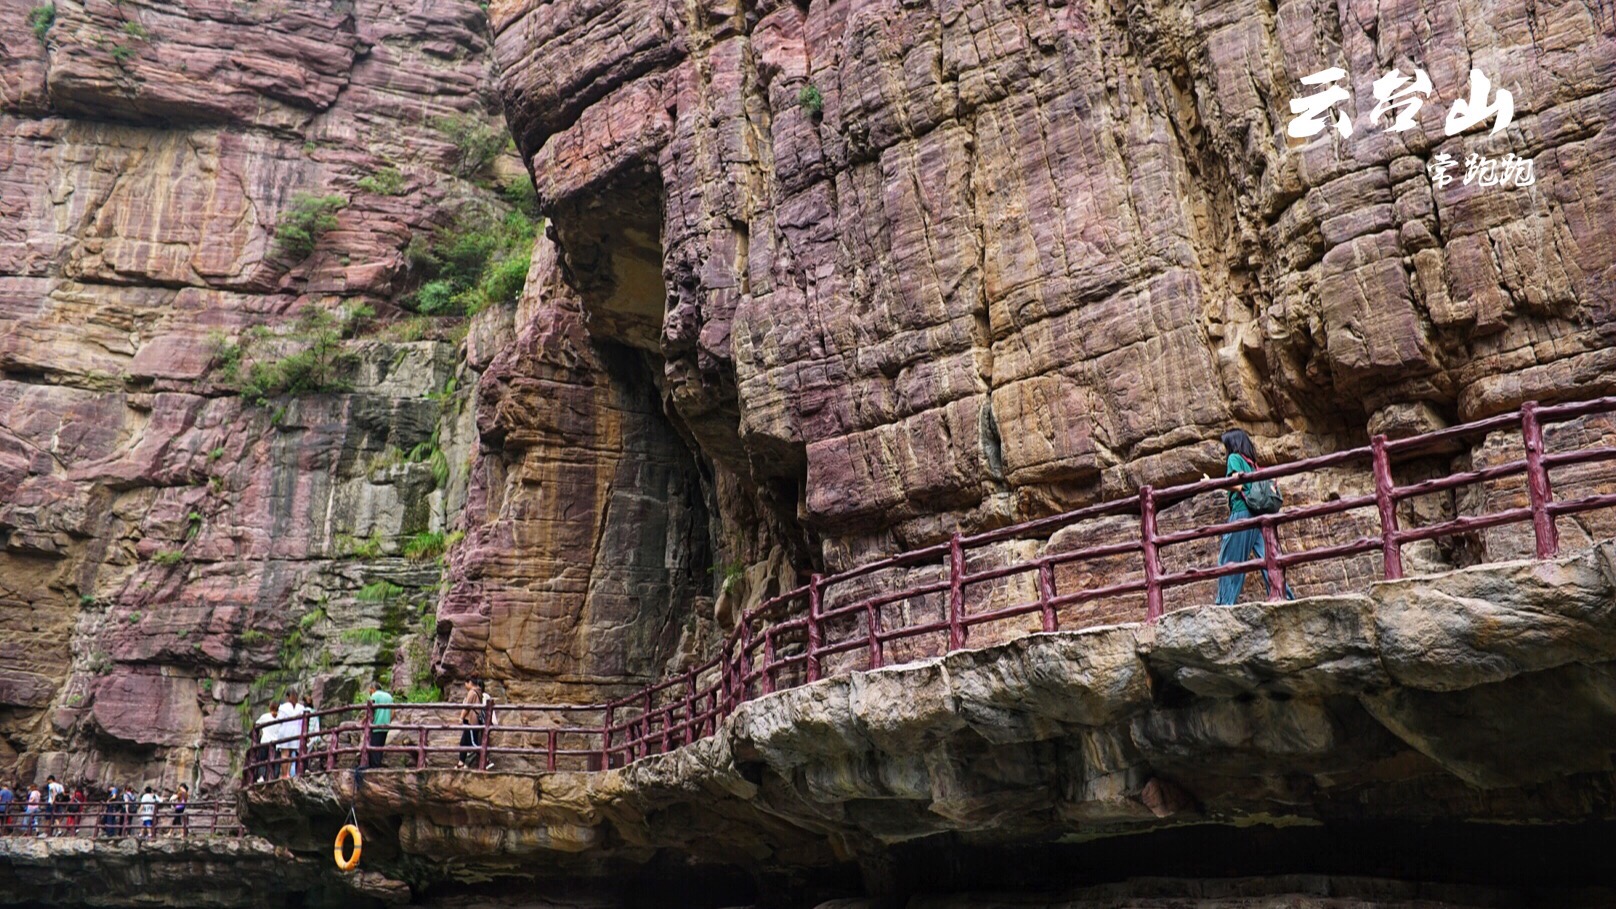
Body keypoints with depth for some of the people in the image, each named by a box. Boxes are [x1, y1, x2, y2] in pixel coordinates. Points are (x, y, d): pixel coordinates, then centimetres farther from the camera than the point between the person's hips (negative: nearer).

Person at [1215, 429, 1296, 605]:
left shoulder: (1234, 458, 0)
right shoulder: (1251, 462, 21)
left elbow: (1237, 485, -11)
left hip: (1241, 513, -7)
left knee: (1229, 559, -5)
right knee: (1266, 558, 4)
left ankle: (1225, 603, -7)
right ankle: (1285, 596, -1)